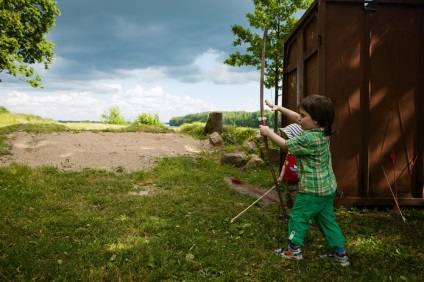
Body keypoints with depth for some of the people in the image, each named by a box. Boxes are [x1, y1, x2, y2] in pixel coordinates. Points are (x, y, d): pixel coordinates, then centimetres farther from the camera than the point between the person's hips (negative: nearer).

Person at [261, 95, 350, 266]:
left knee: (298, 216, 9)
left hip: (313, 190, -9)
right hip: (328, 188, 9)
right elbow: (296, 118, 12)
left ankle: (294, 249, 23)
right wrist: (279, 108, 8)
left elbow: (285, 145, -15)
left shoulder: (309, 138, -26)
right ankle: (340, 253, 22)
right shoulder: (321, 131, 2)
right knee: (327, 219, 17)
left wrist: (268, 132, -3)